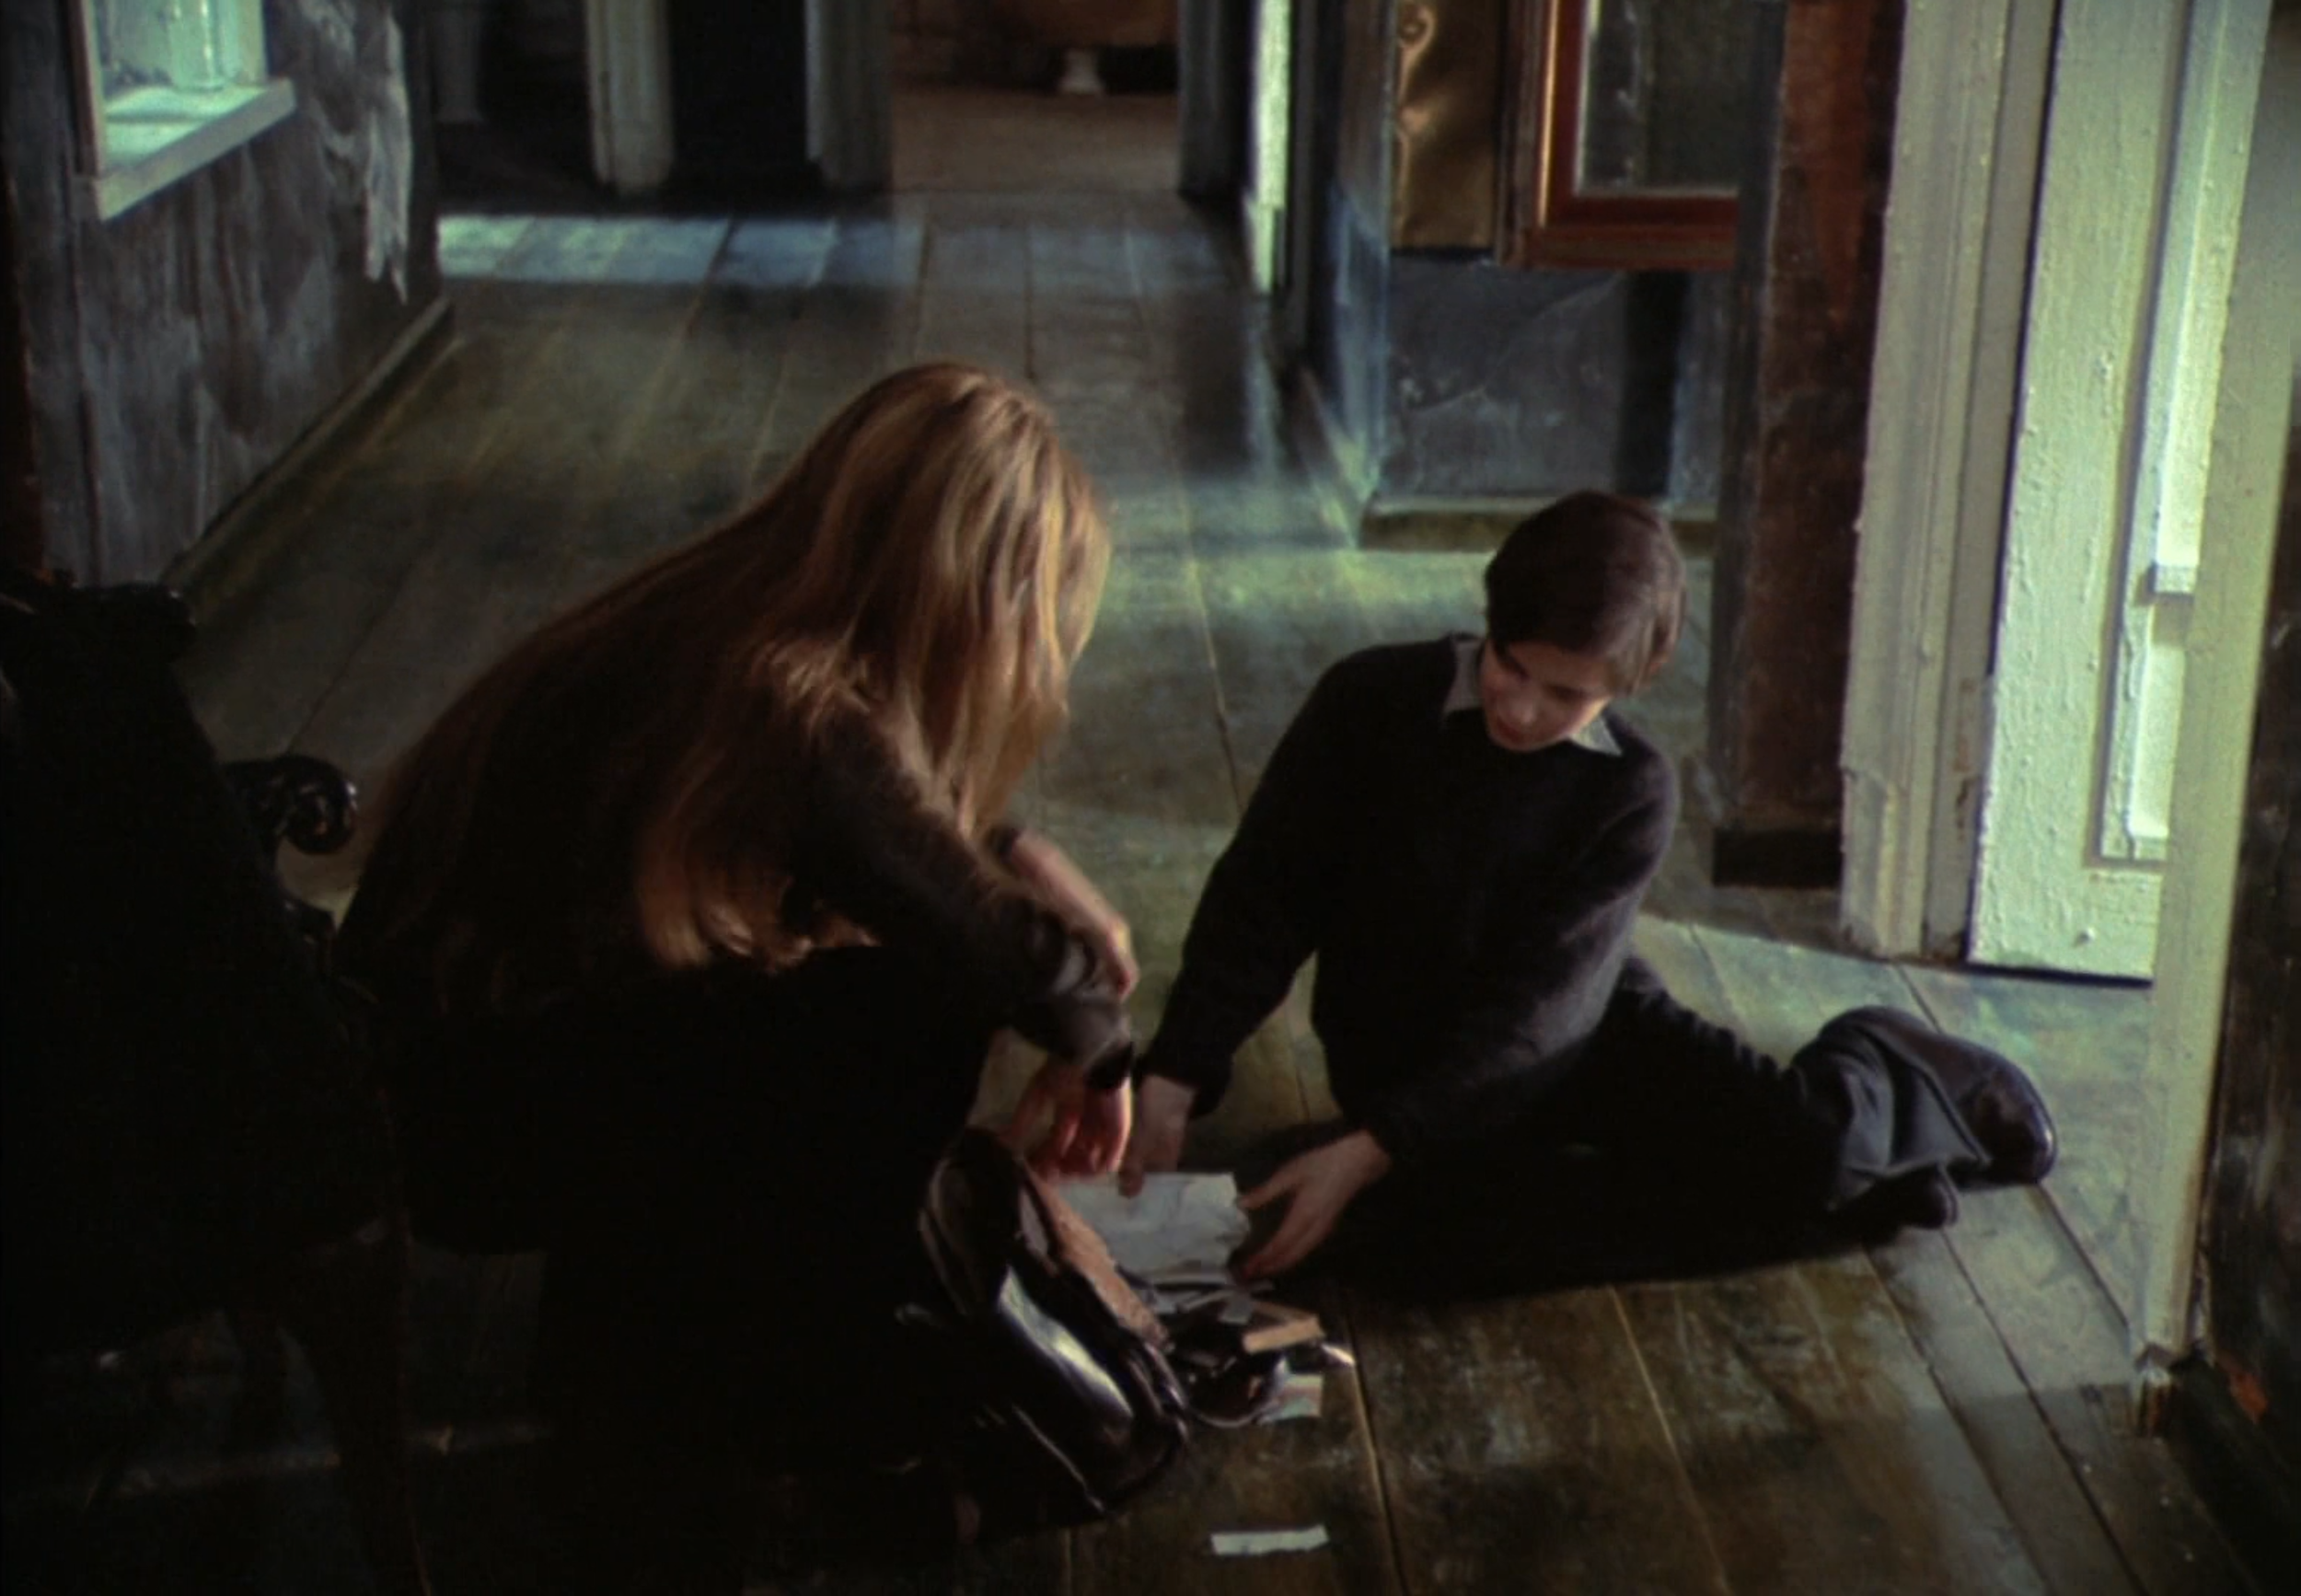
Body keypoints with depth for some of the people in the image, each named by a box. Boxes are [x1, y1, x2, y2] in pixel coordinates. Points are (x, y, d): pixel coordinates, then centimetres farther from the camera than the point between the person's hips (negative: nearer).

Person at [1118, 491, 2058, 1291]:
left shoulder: (1631, 794, -13)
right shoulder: (1372, 706, -13)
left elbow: (1537, 1006, -20)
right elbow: (1263, 898, -9)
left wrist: (1366, 1152, -30)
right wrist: (1173, 1079, -22)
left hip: (1584, 1037, 0)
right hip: (1407, 1060, 1)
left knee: (1812, 1141, -24)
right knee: (1418, 1227, -35)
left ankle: (1878, 1072, 18)